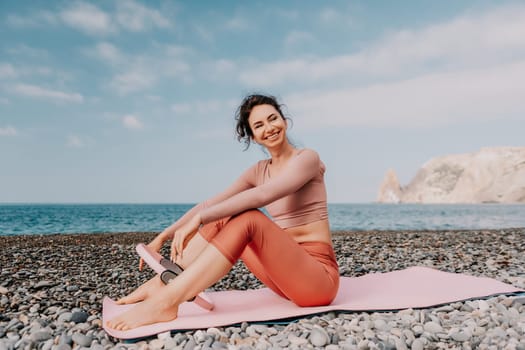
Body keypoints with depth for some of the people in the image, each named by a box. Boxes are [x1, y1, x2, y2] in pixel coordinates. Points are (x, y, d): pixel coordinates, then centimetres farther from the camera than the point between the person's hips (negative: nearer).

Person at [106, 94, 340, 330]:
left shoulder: (307, 158, -9)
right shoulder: (259, 171, 11)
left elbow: (261, 195, -26)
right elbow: (209, 204, 9)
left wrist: (199, 219, -28)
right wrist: (163, 236, 3)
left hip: (319, 276, -6)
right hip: (286, 272, 6)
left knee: (249, 218, -29)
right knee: (221, 219, -5)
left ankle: (165, 302, -30)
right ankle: (160, 284, -9)